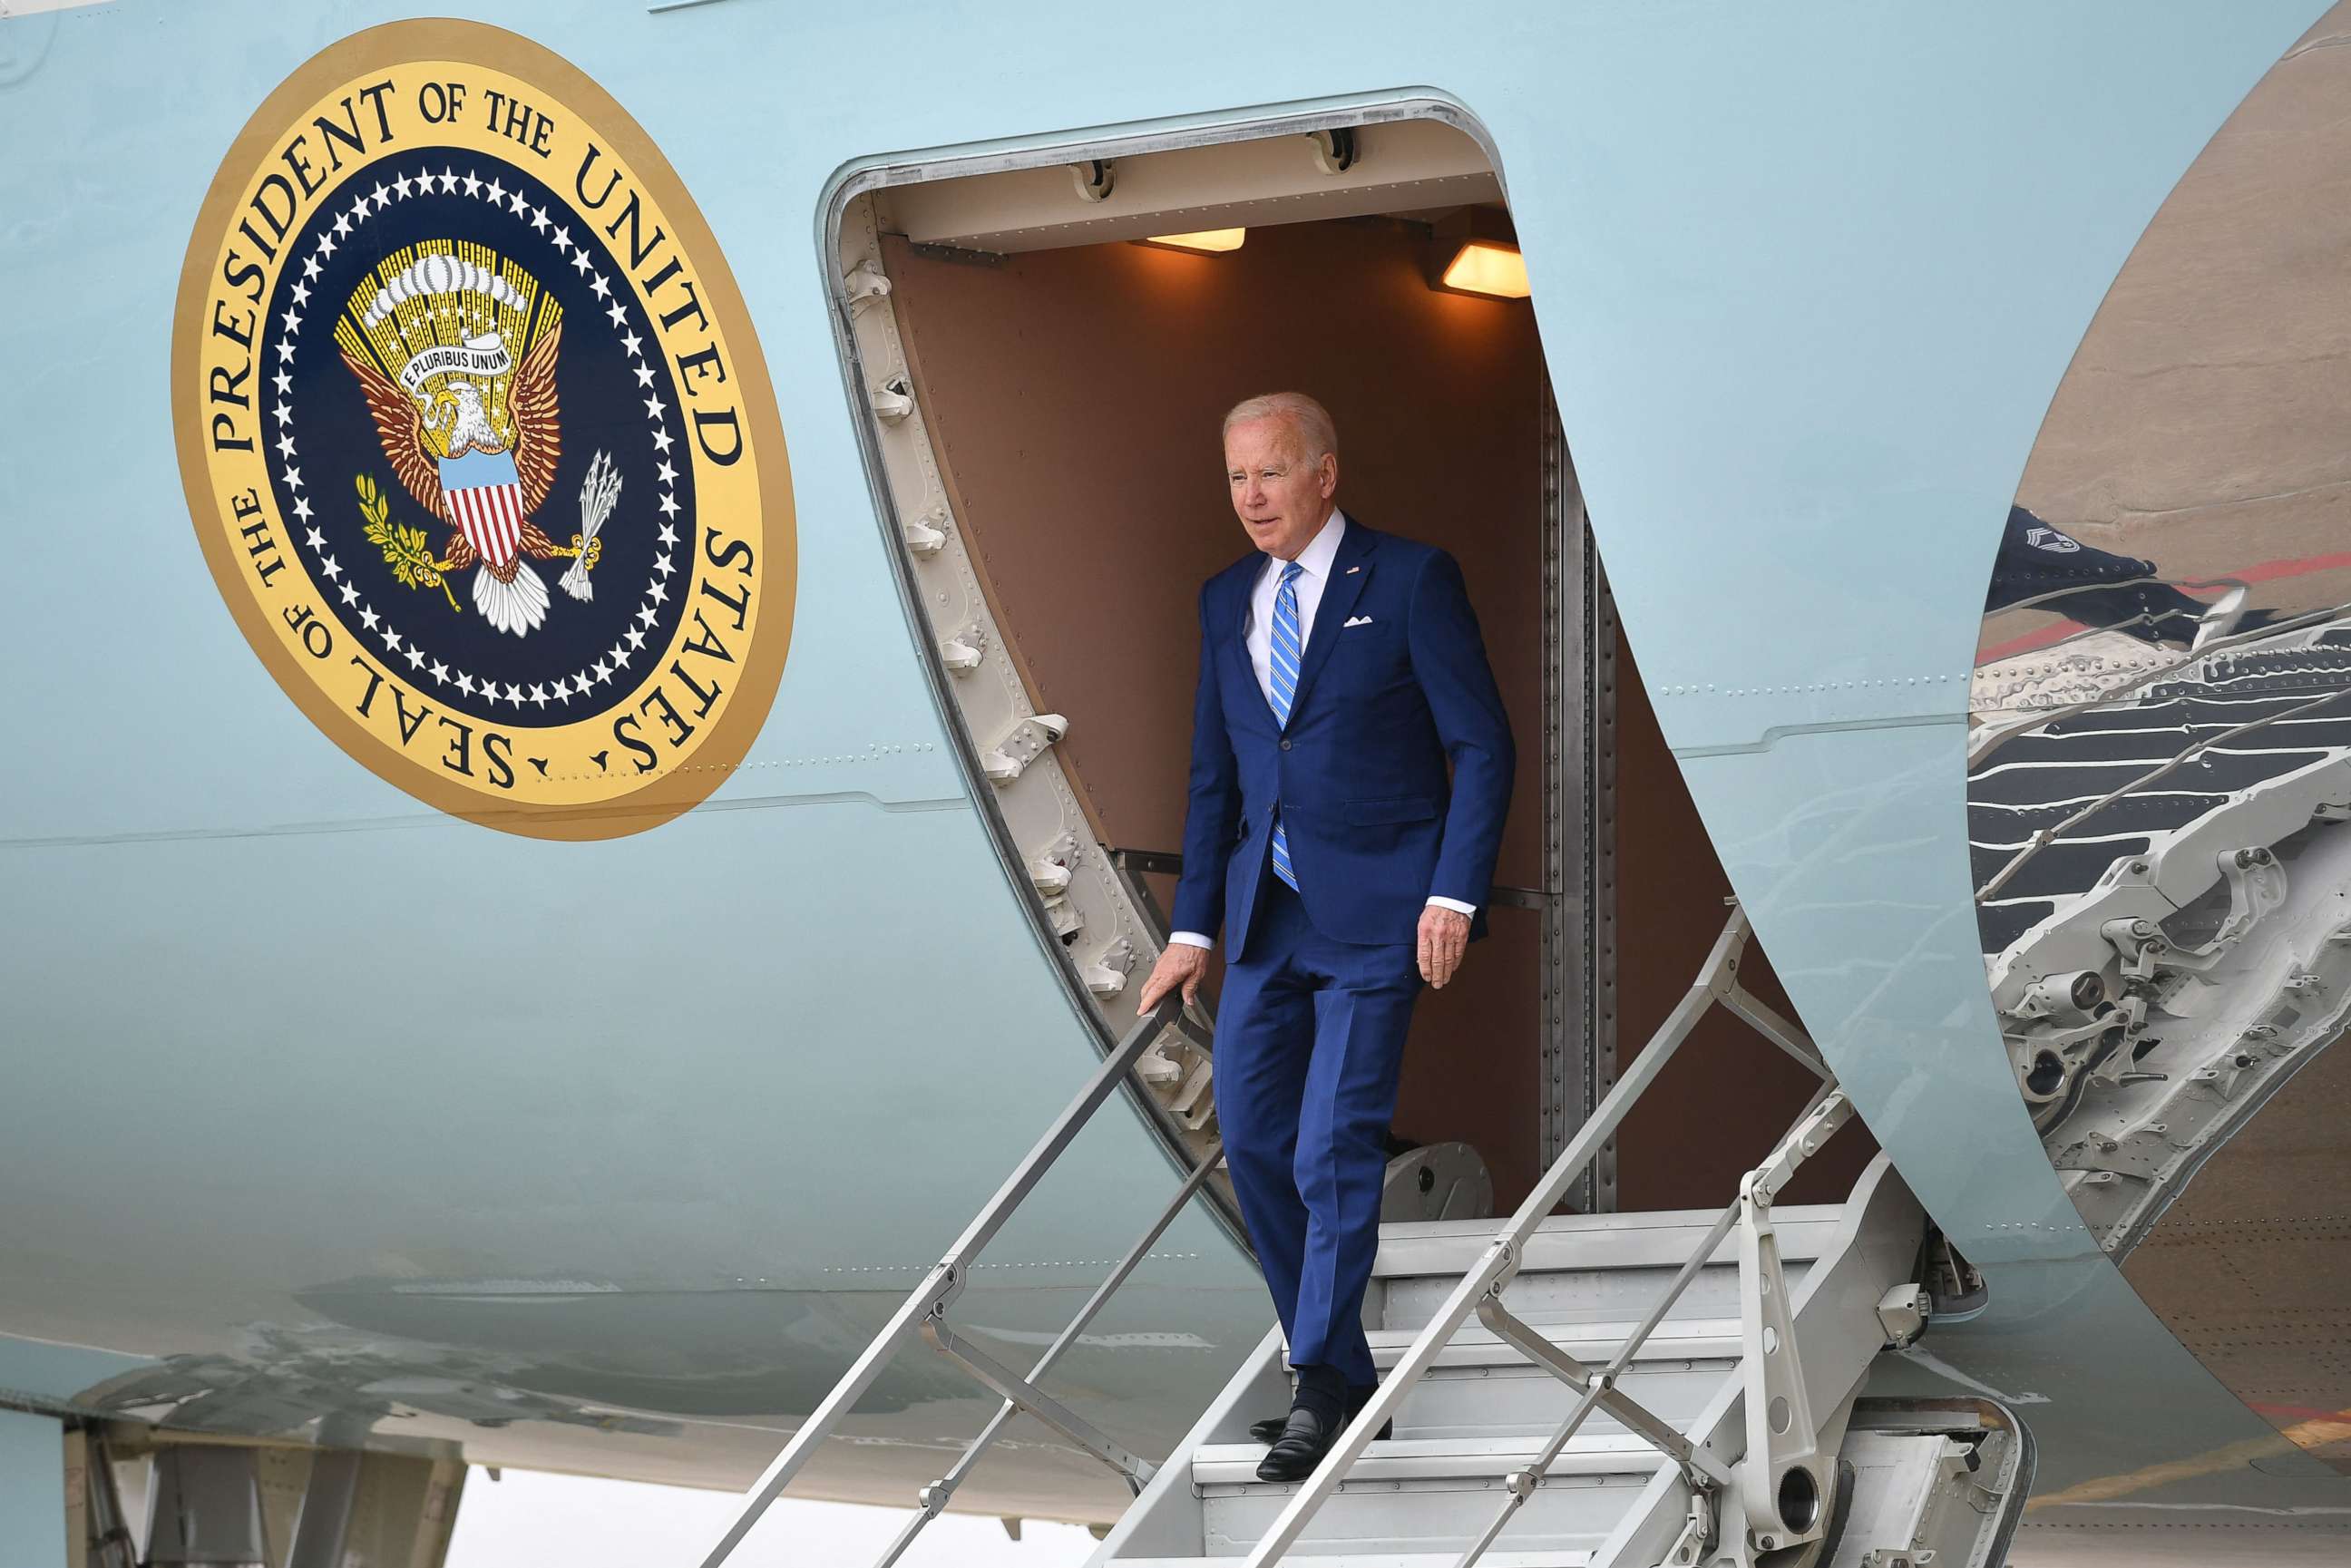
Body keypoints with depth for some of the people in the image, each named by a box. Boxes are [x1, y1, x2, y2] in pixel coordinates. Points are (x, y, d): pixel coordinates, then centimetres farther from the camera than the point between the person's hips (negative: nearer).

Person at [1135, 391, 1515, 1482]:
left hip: (1375, 913, -6)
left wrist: (1455, 895, -14)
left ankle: (1324, 1394, -2)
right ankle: (1334, 1372, 18)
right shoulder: (1226, 602, 12)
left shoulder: (1410, 580, -5)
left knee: (1333, 1152, -10)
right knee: (1253, 1144, 5)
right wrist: (1193, 926, 12)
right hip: (1266, 916, 6)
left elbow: (1481, 747, -5)